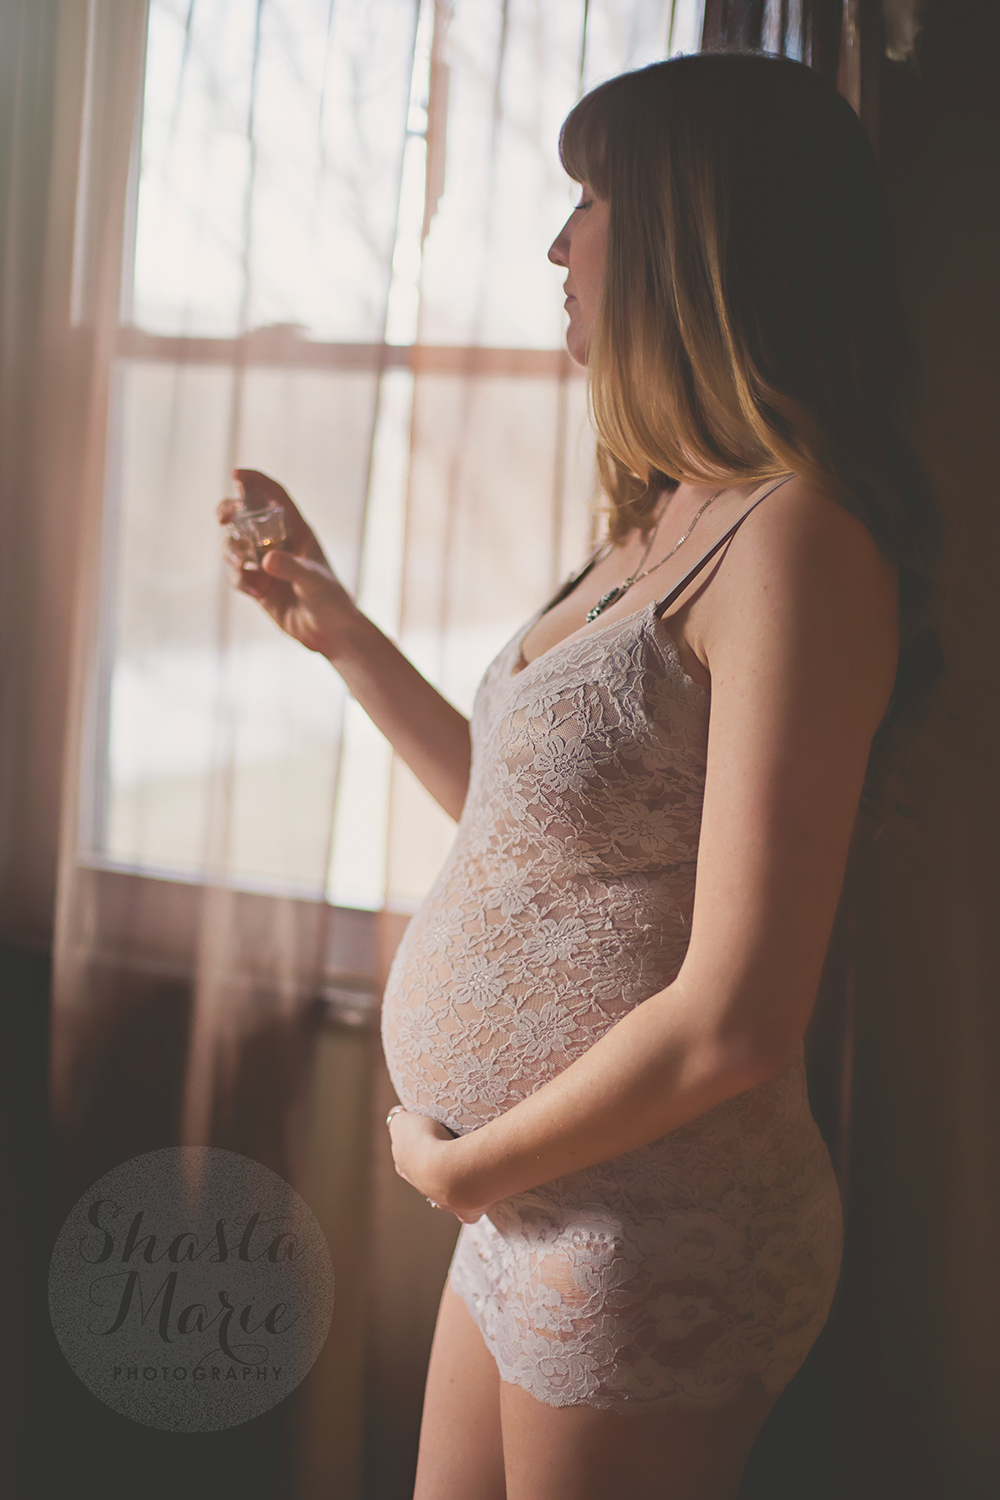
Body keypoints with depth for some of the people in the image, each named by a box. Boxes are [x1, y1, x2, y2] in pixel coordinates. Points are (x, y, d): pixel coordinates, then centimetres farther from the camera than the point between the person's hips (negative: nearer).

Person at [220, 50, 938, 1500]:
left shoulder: (799, 538, -21)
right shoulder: (676, 525, 7)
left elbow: (735, 1024, -25)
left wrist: (467, 1167, -12)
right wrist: (335, 625, 19)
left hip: (654, 1232, -8)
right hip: (539, 1204, 8)